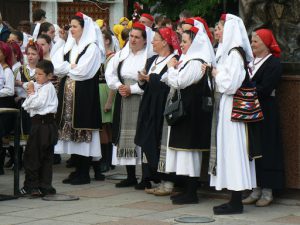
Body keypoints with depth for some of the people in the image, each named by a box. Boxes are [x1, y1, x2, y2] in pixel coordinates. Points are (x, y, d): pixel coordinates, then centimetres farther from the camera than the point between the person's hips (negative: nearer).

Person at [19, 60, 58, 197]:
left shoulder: (48, 88, -10)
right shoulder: (37, 86, 15)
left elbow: (37, 104, -21)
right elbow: (27, 106, 14)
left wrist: (31, 93, -7)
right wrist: (30, 94, -1)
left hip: (45, 123, -9)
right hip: (37, 123, 9)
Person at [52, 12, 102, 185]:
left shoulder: (92, 48, -7)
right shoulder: (69, 46, 14)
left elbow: (82, 71, -16)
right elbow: (56, 66, 6)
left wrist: (66, 68, -2)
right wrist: (71, 67, -7)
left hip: (84, 96, -7)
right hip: (68, 94, 7)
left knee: (83, 134, -5)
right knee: (71, 132, 7)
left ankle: (84, 173, 0)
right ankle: (78, 170, 14)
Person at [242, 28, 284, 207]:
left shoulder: (274, 63, -8)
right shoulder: (250, 61, 15)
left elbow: (265, 89, -18)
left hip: (265, 113, -7)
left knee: (265, 149, -3)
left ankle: (267, 192, 4)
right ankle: (257, 190, 13)